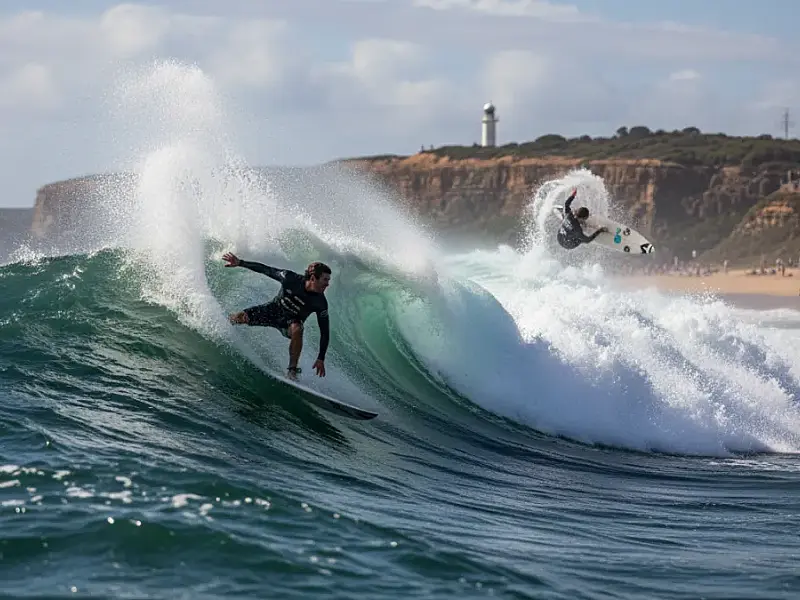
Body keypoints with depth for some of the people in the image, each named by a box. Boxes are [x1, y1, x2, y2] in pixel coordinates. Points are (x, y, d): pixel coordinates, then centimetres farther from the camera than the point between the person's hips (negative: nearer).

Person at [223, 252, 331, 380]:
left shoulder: (320, 303, -25)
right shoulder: (291, 279, -27)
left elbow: (325, 331, -17)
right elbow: (265, 270, -15)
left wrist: (321, 359, -20)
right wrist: (240, 263, -15)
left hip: (291, 321, -1)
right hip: (273, 310, 1)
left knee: (297, 329, -37)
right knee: (239, 318, -16)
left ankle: (292, 370, -24)